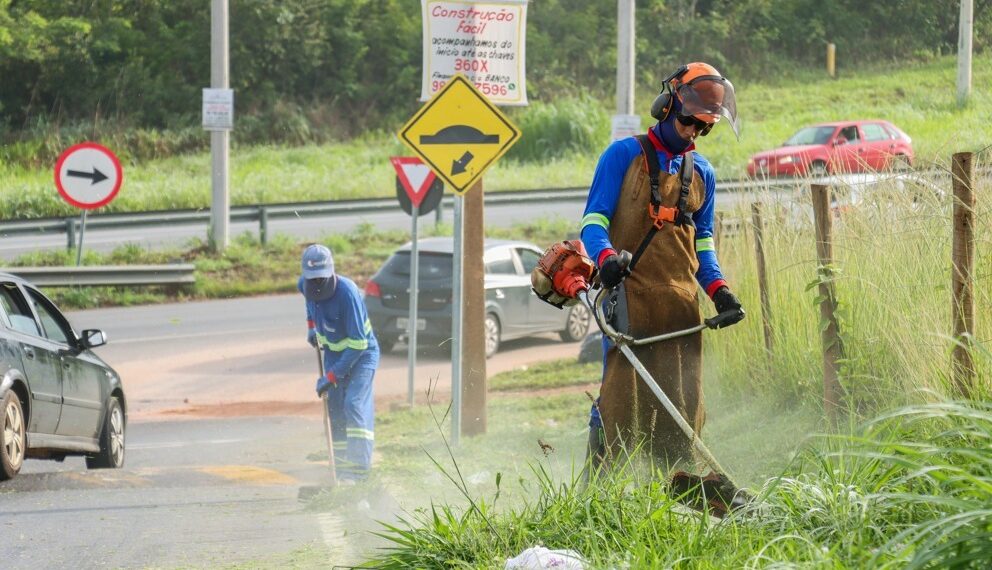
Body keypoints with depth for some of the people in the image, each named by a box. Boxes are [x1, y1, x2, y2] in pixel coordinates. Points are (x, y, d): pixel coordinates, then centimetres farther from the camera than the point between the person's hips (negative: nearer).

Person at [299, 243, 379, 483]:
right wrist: (311, 325, 15)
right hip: (333, 352, 7)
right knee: (335, 409, 2)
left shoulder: (347, 292, -32)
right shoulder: (304, 285, -11)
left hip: (361, 353, -7)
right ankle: (342, 470, 7)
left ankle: (358, 470, -26)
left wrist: (332, 376, -29)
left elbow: (358, 343, -30)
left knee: (354, 404, -21)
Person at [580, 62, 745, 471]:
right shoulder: (624, 155, 3)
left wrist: (719, 290, 7)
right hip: (629, 295, -5)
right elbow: (594, 219, -2)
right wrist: (606, 256, -23)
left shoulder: (701, 174, 19)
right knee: (622, 399, -12)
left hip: (682, 303, 5)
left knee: (683, 405, 3)